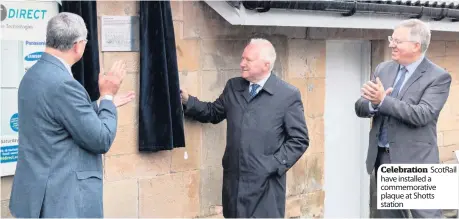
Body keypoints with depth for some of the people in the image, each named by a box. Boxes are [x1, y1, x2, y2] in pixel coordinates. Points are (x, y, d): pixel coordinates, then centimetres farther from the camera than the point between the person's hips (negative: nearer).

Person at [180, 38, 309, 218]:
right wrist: (188, 101, 4)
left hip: (265, 182, -4)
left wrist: (274, 166, -12)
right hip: (234, 179, 5)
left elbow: (299, 140, -5)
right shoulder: (233, 87, 8)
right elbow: (213, 113, 19)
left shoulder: (289, 95, -6)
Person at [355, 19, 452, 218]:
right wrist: (373, 103, -18)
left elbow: (422, 115, -21)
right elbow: (360, 107, 5)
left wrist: (383, 101, -26)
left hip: (415, 162, -6)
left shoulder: (438, 77, -9)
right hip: (382, 158, 6)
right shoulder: (383, 69, 9)